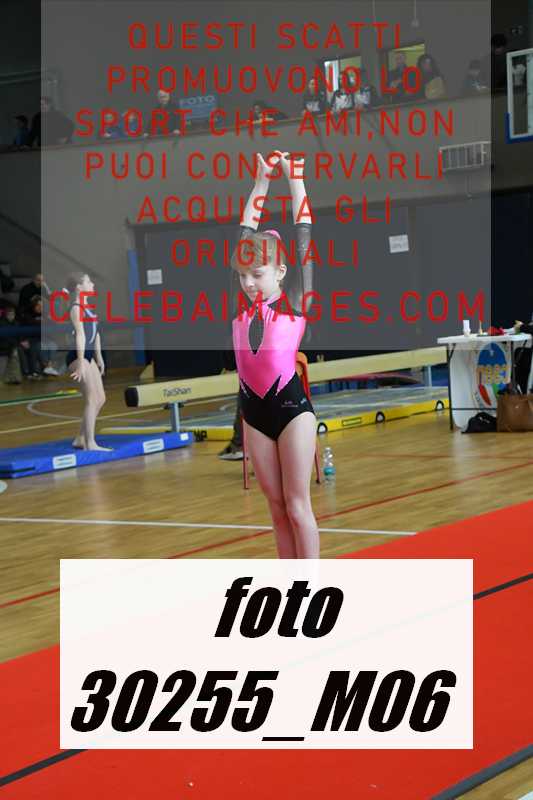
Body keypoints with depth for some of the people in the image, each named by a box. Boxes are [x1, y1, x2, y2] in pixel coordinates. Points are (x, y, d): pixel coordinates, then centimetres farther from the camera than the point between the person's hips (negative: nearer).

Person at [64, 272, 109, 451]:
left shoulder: (87, 306, 15)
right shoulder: (76, 308, -13)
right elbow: (80, 335, -19)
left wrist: (99, 357, 23)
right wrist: (81, 364, -24)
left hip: (88, 355, 9)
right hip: (78, 356, -9)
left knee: (100, 399, 11)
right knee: (92, 399, -8)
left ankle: (81, 439, 19)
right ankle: (89, 443, -5)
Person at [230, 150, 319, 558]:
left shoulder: (295, 304, -2)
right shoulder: (243, 306, 7)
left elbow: (303, 231, -1)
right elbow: (246, 232, 12)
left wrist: (293, 175, 4)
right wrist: (262, 180, 16)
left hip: (291, 405, -4)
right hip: (254, 408, 4)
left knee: (297, 506, -1)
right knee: (277, 506, 10)